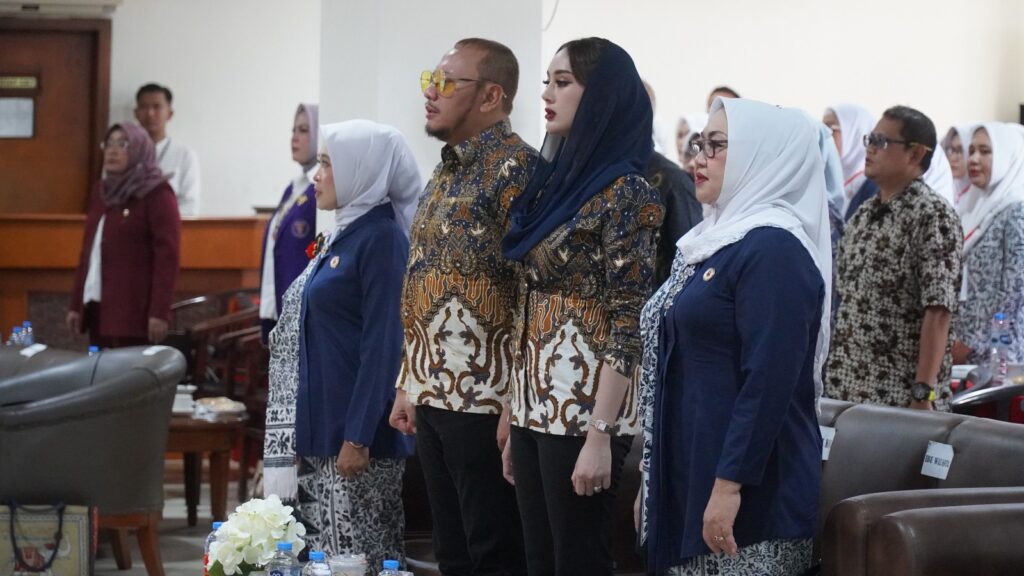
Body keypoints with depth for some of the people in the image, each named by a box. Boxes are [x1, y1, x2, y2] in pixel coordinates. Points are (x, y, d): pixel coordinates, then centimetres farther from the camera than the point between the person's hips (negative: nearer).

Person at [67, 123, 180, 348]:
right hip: (97, 305, 7)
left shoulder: (157, 193, -6)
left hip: (134, 308, -7)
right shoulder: (102, 191, 16)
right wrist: (75, 303, 15)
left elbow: (167, 254, -12)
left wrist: (160, 311, -19)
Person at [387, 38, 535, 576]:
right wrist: (408, 384, 18)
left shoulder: (516, 167, -12)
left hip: (484, 398, -9)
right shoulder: (445, 170, 15)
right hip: (433, 394, 9)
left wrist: (516, 401, -20)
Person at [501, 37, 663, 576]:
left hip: (583, 403, -8)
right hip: (536, 402, 8)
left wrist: (600, 434, -20)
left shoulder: (624, 192, -12)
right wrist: (515, 417, 14)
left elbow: (628, 323, -16)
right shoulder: (555, 178, 13)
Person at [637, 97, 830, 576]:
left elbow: (769, 381, -22)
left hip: (751, 496, -9)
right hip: (688, 479, 9)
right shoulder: (720, 240, 15)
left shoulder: (773, 250, -14)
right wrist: (652, 480, 20)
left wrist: (729, 485, -24)